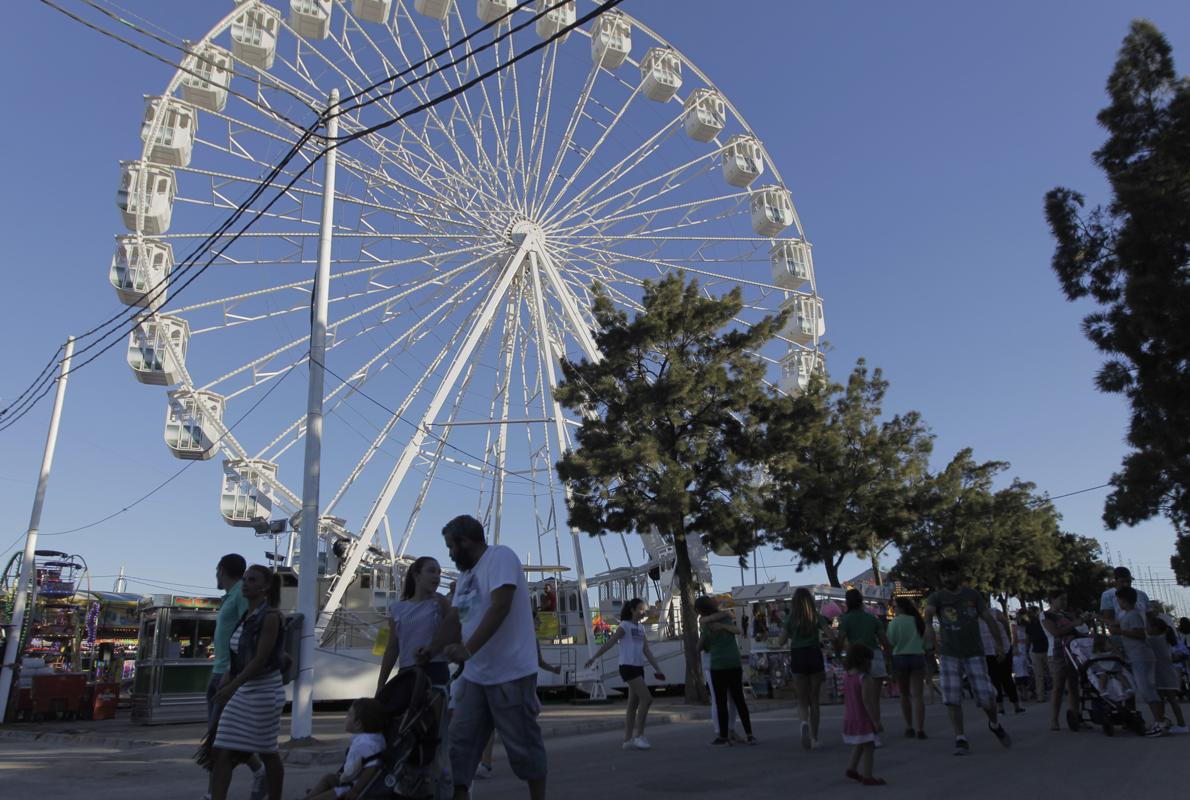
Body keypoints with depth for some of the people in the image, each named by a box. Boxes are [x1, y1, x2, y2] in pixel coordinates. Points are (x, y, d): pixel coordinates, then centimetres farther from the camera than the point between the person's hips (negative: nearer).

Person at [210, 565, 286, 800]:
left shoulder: (270, 616, -14)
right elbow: (240, 657, 15)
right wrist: (228, 682, 14)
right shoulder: (246, 617, 9)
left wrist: (232, 687, -22)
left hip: (265, 690, -7)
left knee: (267, 752, 5)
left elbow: (261, 658, -19)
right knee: (223, 752, 1)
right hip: (242, 691, 7)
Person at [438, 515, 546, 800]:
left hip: (511, 673, -8)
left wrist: (468, 650, -29)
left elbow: (500, 607, -24)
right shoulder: (466, 573, 15)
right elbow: (454, 618, 17)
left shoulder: (500, 556, -12)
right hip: (475, 676, 8)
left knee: (523, 745, 4)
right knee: (460, 742, 7)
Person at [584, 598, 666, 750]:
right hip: (628, 667, -8)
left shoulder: (641, 628, 15)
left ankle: (627, 740, 13)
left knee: (634, 705, 8)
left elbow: (647, 651, 16)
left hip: (639, 668, 8)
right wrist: (594, 657, -19)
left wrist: (657, 669, 12)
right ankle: (639, 735, -6)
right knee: (647, 698, -14)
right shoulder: (625, 626, -7)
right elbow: (609, 643, -13)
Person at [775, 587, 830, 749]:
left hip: (797, 658, 0)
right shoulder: (817, 617, -1)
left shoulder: (790, 619, -2)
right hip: (814, 657, 1)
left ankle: (805, 722, -21)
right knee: (814, 700, 12)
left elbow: (780, 643, -4)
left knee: (802, 699, 10)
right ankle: (814, 739, 12)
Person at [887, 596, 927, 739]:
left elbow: (890, 642, -7)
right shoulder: (918, 620, 6)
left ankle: (909, 727, 16)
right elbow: (926, 641, 11)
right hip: (918, 657, 2)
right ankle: (920, 729, -8)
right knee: (918, 695, -1)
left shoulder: (895, 621, -6)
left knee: (905, 694, 11)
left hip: (900, 657, -2)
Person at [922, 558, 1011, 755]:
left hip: (974, 654, 0)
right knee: (952, 699, -7)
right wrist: (929, 629, -43)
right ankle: (960, 739, 5)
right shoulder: (937, 597, -2)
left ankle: (994, 725, 30)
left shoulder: (973, 595, 3)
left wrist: (999, 643, -7)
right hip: (949, 655, 0)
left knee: (986, 698, -1)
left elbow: (989, 619, 3)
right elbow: (928, 612, -22)